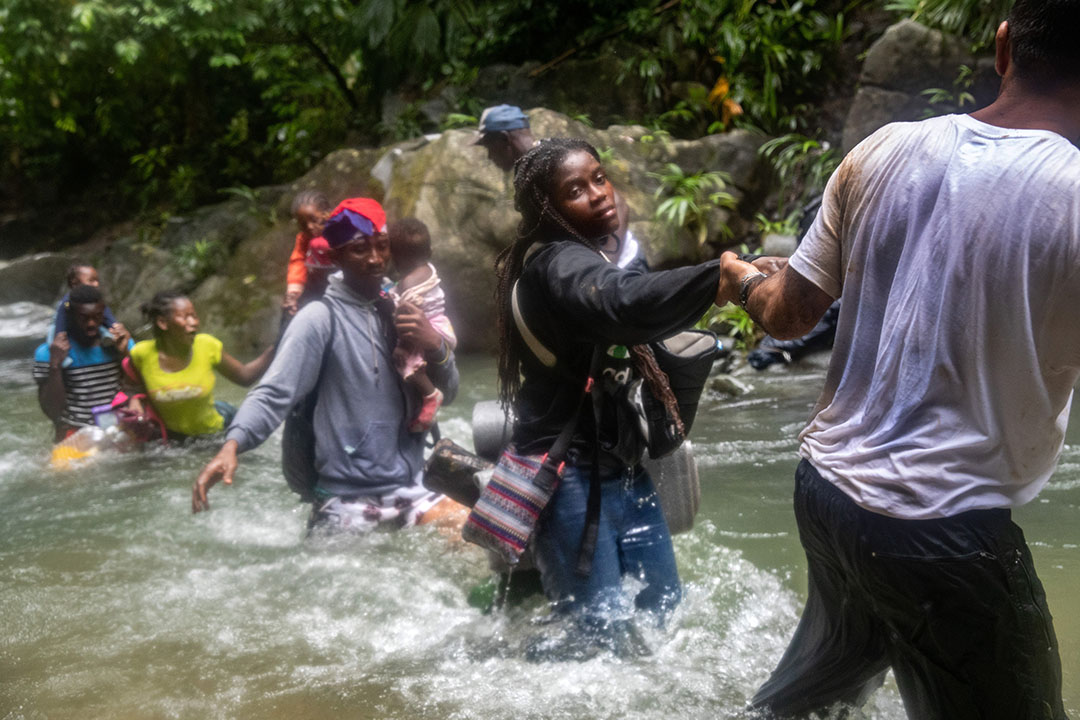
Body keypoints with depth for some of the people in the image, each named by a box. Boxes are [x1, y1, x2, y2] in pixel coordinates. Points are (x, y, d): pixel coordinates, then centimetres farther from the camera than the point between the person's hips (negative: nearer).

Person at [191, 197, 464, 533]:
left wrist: (436, 347, -8)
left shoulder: (398, 311, 10)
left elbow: (447, 394, 13)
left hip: (408, 492, 5)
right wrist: (233, 444, -37)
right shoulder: (321, 317, -9)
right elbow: (274, 393, -18)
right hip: (347, 503, -5)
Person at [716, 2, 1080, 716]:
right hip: (947, 527, -6)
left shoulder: (884, 152, -1)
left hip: (826, 485, 6)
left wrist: (740, 277, 29)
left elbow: (788, 315, 8)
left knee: (835, 662, 32)